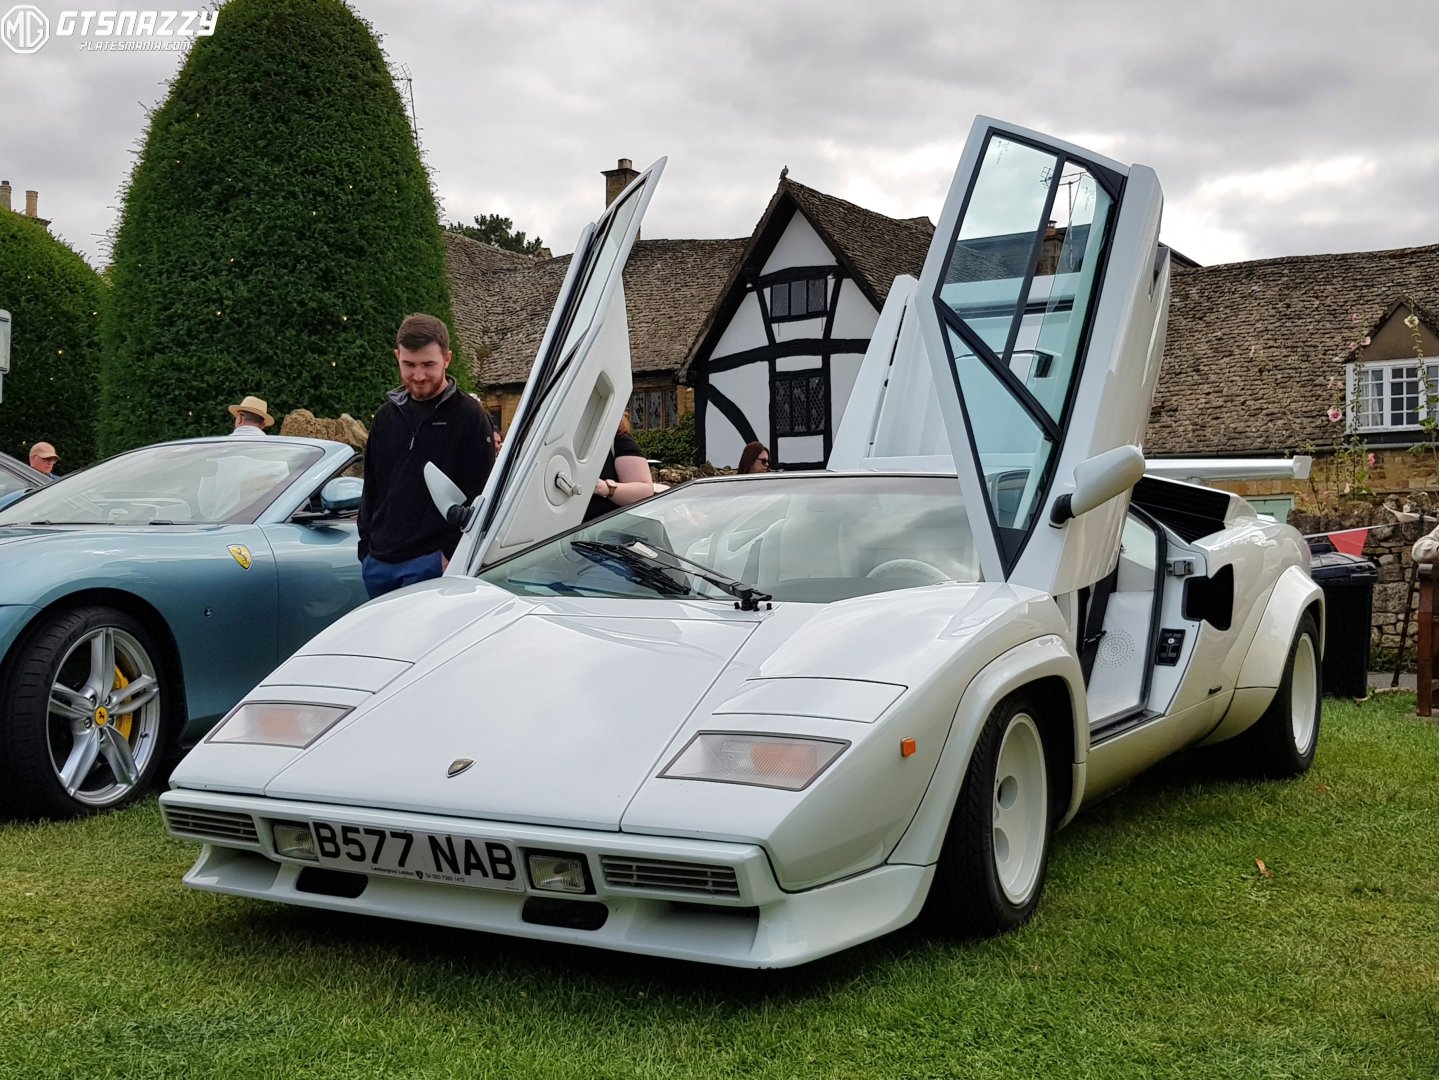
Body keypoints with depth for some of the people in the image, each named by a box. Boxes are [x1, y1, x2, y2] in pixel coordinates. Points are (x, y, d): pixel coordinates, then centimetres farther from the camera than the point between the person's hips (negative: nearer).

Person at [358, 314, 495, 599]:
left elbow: (479, 497, -9)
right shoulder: (386, 415, 15)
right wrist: (366, 546, 16)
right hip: (378, 564, 6)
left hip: (432, 564, -6)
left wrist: (454, 555, -14)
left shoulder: (469, 417, -4)